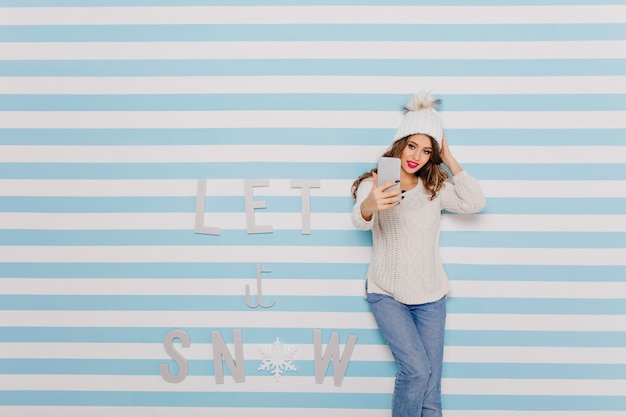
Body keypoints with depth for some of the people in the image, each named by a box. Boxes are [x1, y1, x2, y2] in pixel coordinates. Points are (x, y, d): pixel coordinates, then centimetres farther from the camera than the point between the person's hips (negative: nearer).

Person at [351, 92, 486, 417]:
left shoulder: (436, 188, 4)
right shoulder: (373, 183, -7)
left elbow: (475, 203, -10)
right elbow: (360, 219, -27)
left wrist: (449, 160, -8)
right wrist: (370, 204, -51)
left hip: (430, 295, 3)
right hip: (387, 294, -3)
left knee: (430, 382, 2)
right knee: (416, 369, -15)